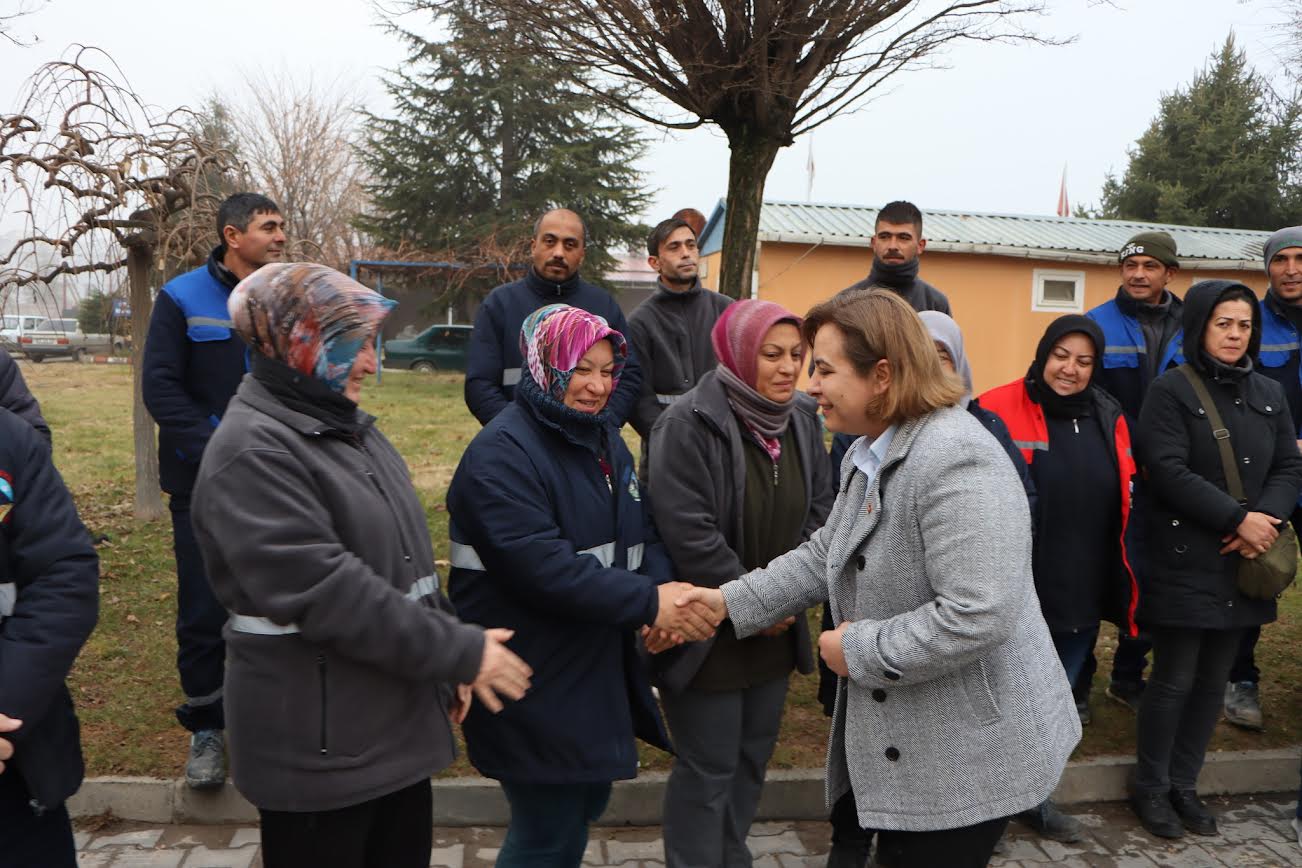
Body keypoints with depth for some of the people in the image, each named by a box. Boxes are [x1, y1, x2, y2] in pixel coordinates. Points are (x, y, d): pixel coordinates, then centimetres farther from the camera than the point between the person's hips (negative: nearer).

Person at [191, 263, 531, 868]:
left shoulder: (347, 426, 10)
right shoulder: (252, 450, -19)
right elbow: (325, 591, -26)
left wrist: (448, 663, 11)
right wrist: (460, 651, -20)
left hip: (400, 722, 8)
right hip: (321, 745, -8)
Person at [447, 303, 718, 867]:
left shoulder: (603, 438, 9)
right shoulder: (502, 454, -18)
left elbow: (643, 533, 6)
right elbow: (544, 568, -28)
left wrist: (663, 592, -14)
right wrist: (649, 602, -27)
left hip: (599, 667, 8)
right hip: (532, 681, -8)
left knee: (587, 800, 22)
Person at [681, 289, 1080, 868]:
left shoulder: (956, 461, -26)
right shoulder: (868, 454, 7)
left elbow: (978, 618, -31)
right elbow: (824, 556, 11)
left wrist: (859, 651, -20)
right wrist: (731, 601, 2)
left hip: (970, 753, -9)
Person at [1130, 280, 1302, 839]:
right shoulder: (1171, 390, -6)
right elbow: (1168, 472, -15)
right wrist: (1238, 518, -18)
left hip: (1244, 562, 5)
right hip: (1184, 562, -5)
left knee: (1214, 680, 12)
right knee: (1174, 681, 1)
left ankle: (1183, 783, 27)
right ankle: (1151, 788, 19)